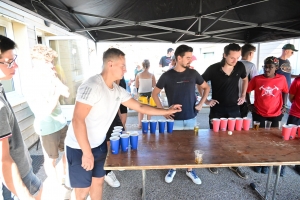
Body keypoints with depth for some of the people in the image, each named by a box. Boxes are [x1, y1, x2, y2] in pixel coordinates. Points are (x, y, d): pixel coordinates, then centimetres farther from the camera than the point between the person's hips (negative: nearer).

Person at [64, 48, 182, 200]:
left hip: (99, 145, 7)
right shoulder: (92, 86, -25)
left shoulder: (118, 91, -1)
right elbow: (77, 120, -29)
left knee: (98, 181, 20)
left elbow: (140, 107, 7)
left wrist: (167, 111, 7)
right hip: (79, 148, -7)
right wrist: (87, 152, -27)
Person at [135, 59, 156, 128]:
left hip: (141, 93, 1)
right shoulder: (151, 75, -9)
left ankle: (140, 124, 13)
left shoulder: (139, 75, -6)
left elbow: (137, 85, -1)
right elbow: (154, 85, -5)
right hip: (149, 93, -1)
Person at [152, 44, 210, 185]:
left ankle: (190, 170, 34)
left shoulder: (193, 73, -1)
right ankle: (172, 169, 33)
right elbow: (155, 93, 1)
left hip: (191, 118, 2)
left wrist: (201, 104, 0)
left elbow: (206, 88, 12)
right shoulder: (167, 76, -8)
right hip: (174, 119, -2)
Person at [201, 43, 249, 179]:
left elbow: (245, 80, 16)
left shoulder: (240, 66, -6)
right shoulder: (213, 69, -15)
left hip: (234, 108, 3)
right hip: (217, 109, -2)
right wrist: (205, 100, -8)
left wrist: (243, 95, 6)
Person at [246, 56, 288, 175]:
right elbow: (246, 91, 2)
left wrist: (283, 105, 3)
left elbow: (285, 92, 11)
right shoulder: (257, 79, -9)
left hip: (276, 114, 1)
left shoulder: (282, 79, -5)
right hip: (259, 113, -1)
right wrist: (249, 104, -3)